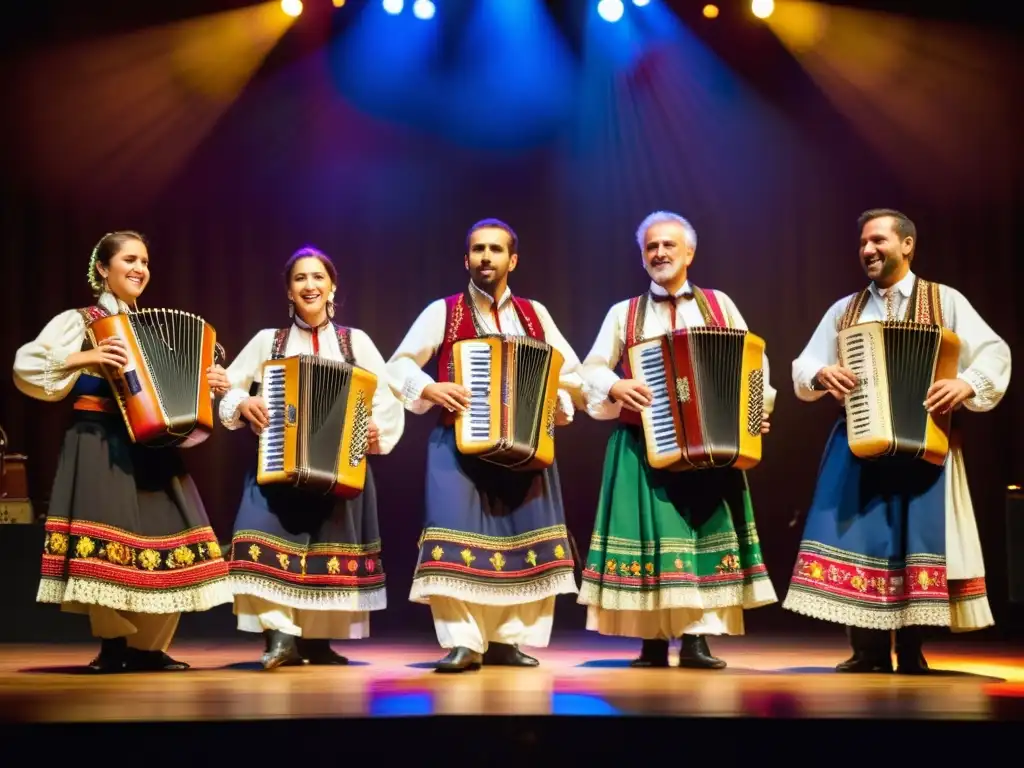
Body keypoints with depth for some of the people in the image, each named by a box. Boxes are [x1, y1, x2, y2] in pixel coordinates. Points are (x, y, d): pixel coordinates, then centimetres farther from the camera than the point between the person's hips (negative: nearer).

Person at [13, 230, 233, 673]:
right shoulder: (78, 321, 0)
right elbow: (25, 369, -10)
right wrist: (85, 359, -17)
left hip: (151, 444, 6)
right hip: (101, 443, -6)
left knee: (168, 537, -1)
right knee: (112, 532, -15)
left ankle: (149, 647, 8)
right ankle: (113, 646, -2)